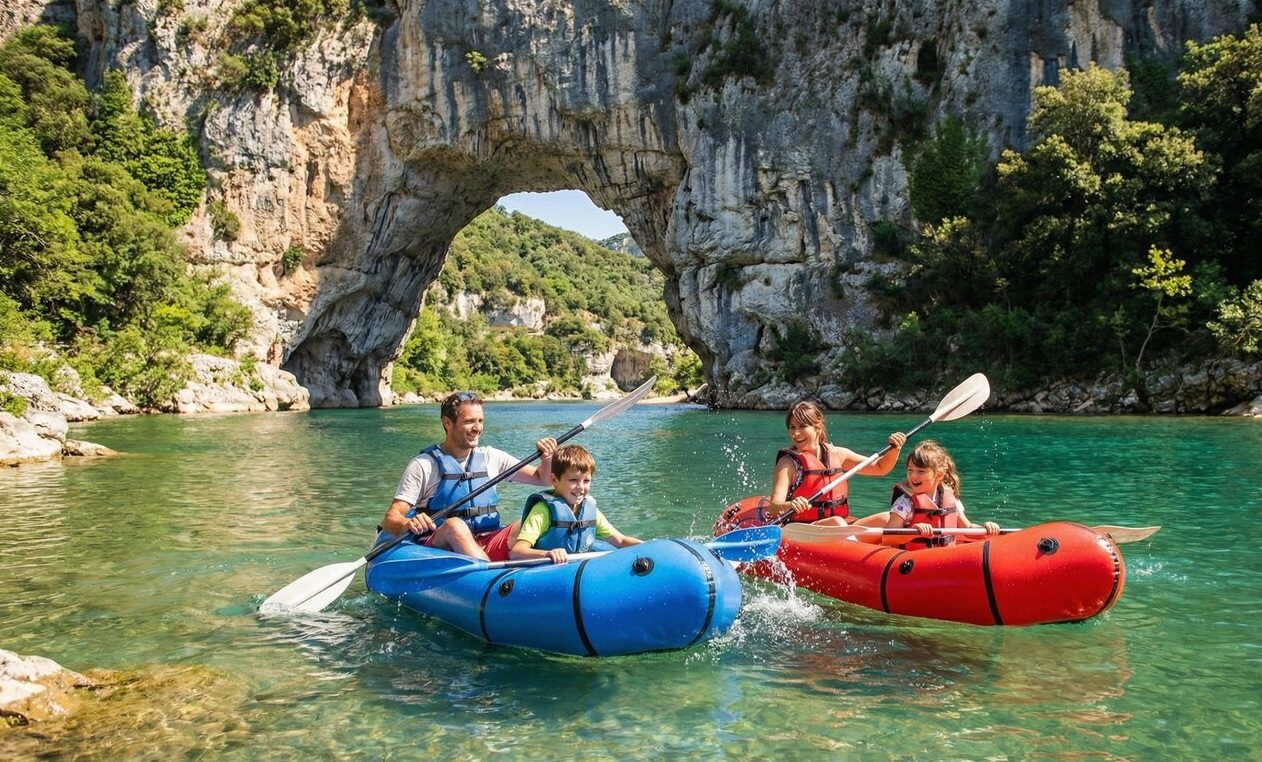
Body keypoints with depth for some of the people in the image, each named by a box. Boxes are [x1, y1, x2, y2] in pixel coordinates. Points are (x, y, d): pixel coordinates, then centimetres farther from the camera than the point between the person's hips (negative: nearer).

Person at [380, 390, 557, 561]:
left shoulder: (491, 457, 16)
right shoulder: (423, 465, 1)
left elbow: (540, 478, 18)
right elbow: (390, 519, -5)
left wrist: (546, 458, -5)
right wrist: (408, 524, -29)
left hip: (486, 547, 4)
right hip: (441, 547, -4)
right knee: (455, 525, -35)